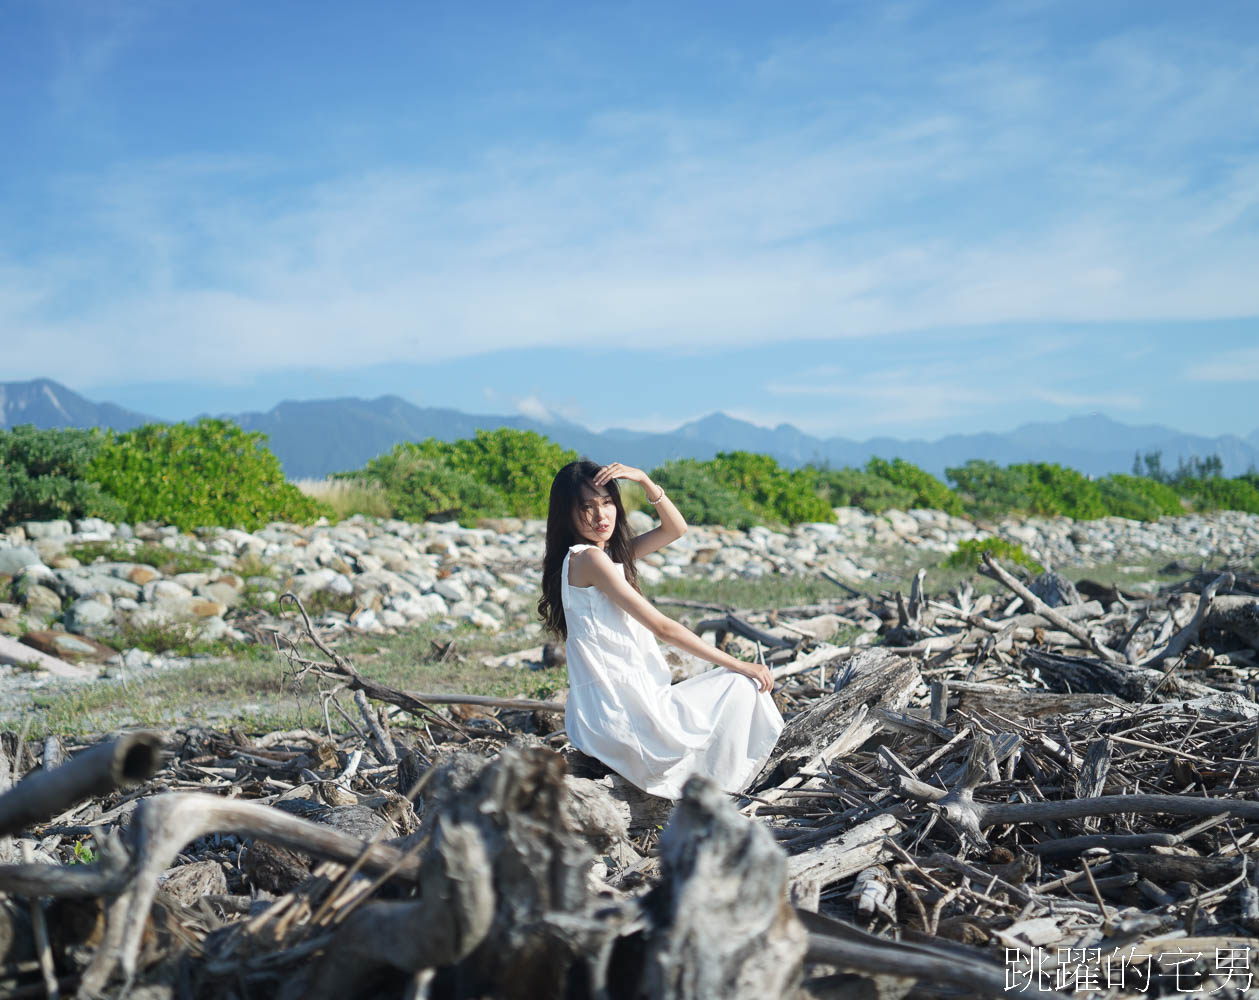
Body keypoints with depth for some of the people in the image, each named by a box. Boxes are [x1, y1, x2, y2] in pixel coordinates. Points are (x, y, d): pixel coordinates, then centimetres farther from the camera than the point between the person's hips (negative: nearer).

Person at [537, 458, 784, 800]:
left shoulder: (611, 552, 13)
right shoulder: (588, 558, -15)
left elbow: (675, 529, 15)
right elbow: (662, 627, -15)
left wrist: (644, 481, -2)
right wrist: (738, 665, -10)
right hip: (622, 706, -10)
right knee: (741, 687, -1)